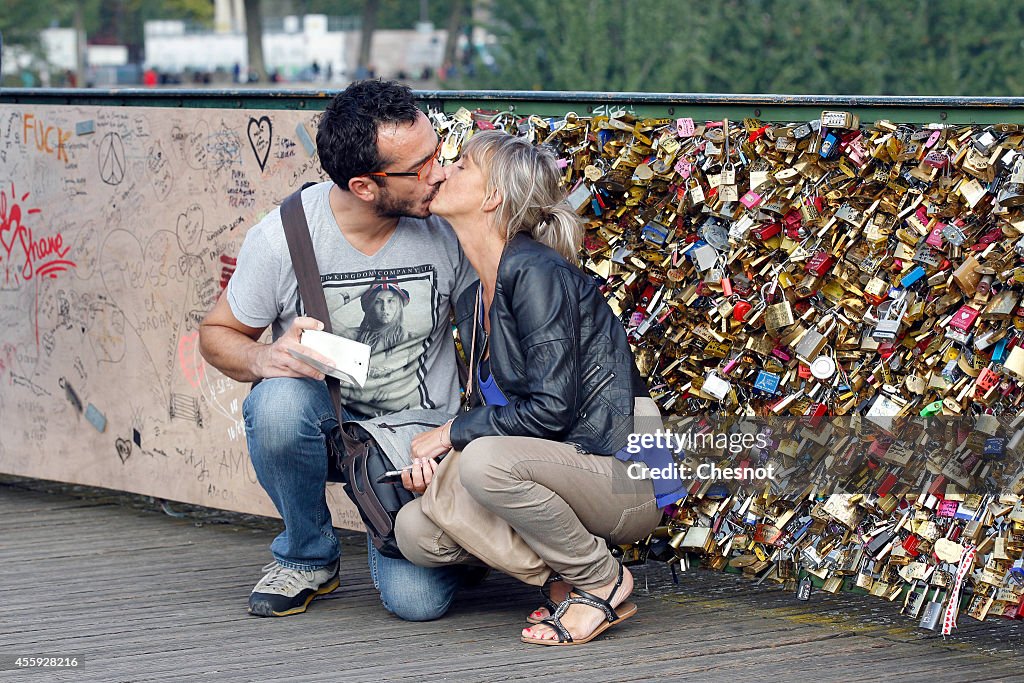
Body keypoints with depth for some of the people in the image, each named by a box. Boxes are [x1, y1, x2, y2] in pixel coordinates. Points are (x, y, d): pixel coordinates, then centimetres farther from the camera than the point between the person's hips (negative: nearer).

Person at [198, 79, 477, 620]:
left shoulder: (447, 225, -12)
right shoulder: (282, 236, -15)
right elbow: (217, 334, -1)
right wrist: (263, 360, -25)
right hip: (325, 424, 0)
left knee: (417, 599, -22)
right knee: (281, 401, -37)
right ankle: (306, 556, -7)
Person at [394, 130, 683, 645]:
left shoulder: (535, 272, -16)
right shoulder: (472, 296, 12)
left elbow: (552, 409, -22)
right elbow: (491, 409, 17)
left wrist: (453, 432, -12)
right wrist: (431, 457, -2)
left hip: (626, 474, -8)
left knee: (485, 461, -35)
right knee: (416, 531, -10)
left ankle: (602, 583, -13)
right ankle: (562, 577, 5)